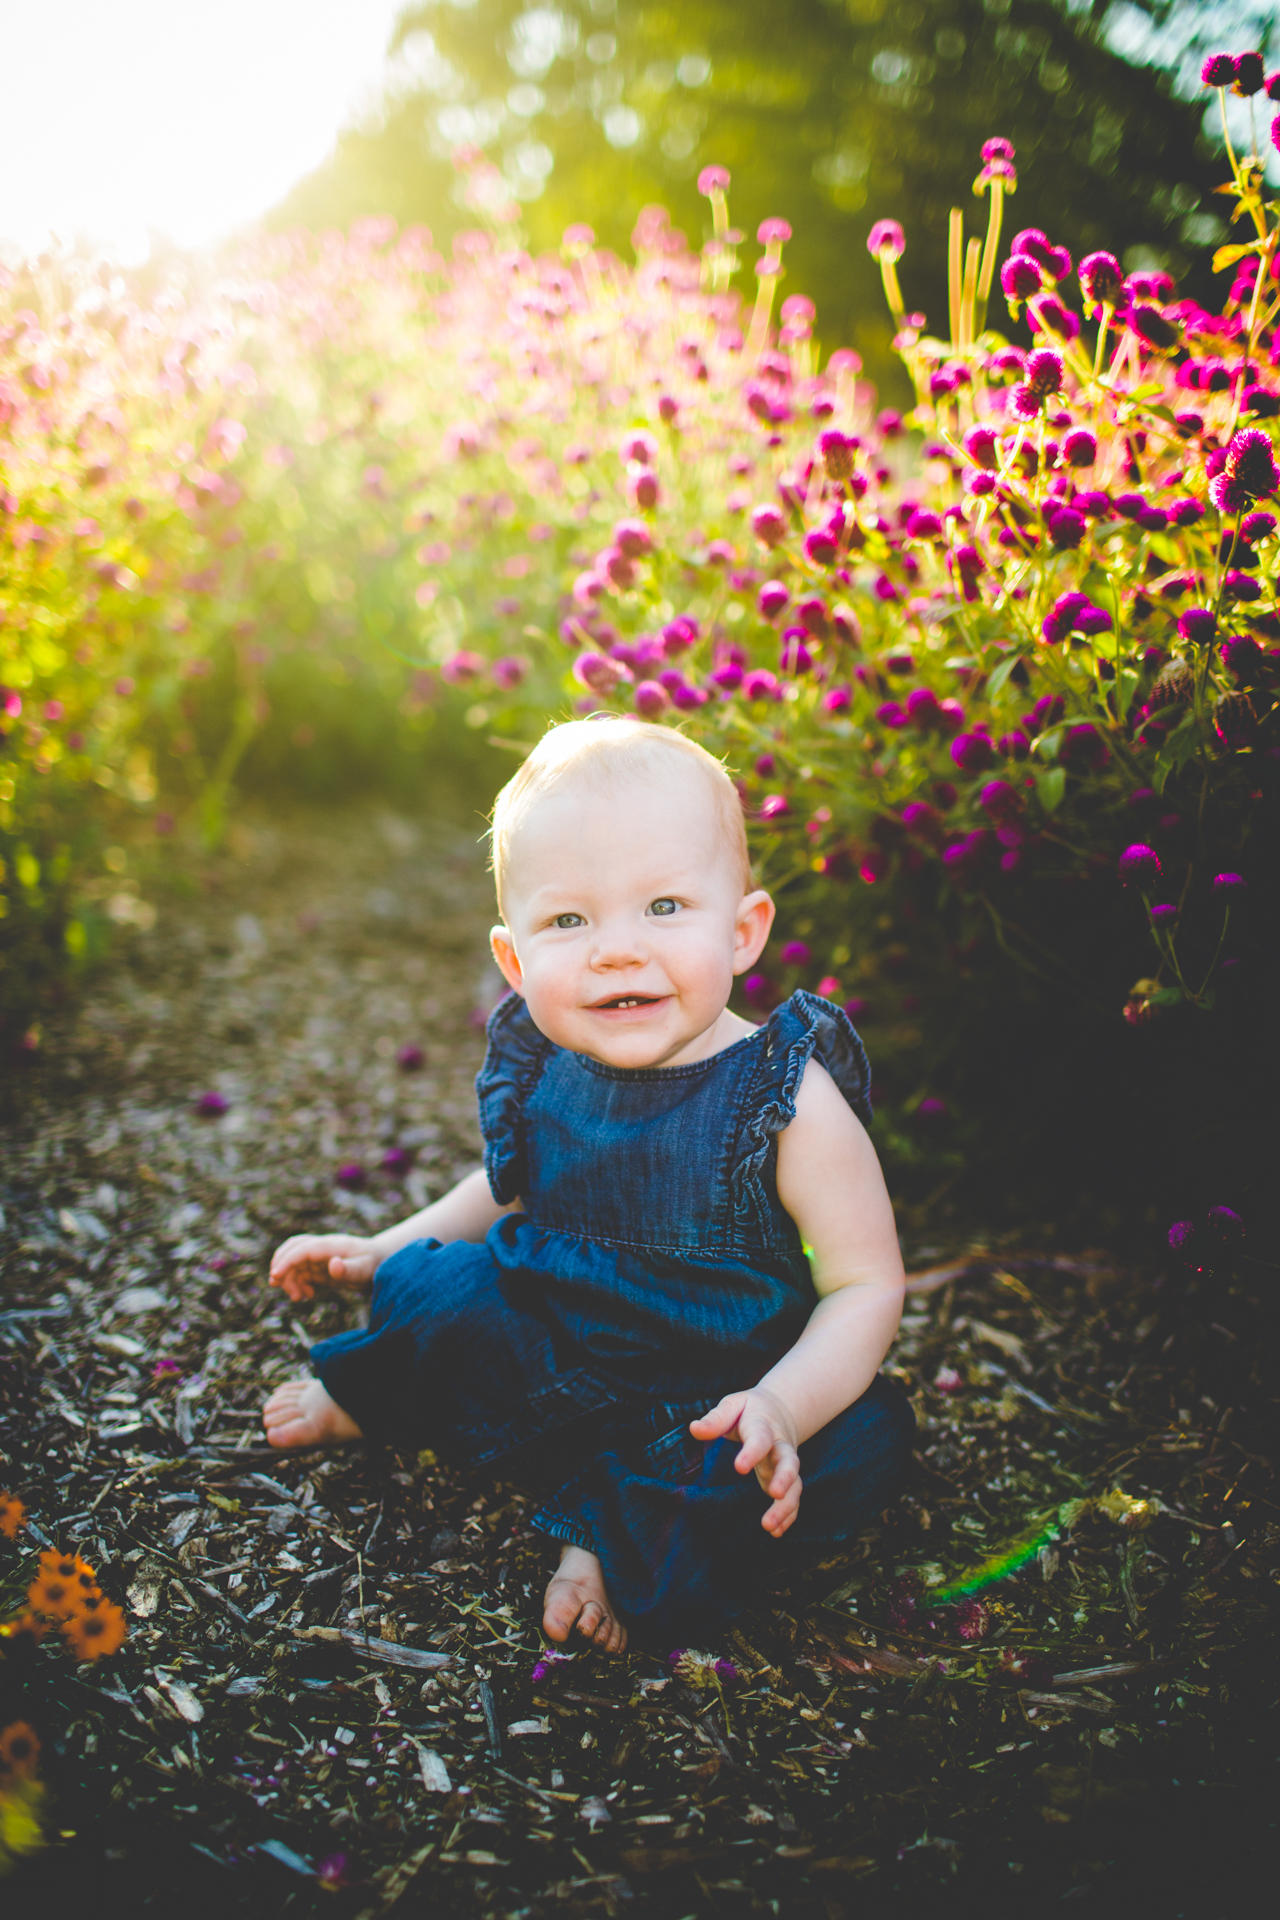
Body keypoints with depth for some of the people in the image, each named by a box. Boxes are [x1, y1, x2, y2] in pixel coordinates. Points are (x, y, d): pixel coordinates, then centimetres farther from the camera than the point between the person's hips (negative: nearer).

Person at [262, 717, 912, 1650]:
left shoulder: (790, 1100, -22)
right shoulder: (539, 1073, -7)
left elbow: (866, 1286, -18)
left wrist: (781, 1409, -34)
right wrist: (380, 1251, 9)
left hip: (719, 1391, -3)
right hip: (556, 1355, 3)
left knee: (860, 1442, -29)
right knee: (429, 1287, -12)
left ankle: (611, 1533, -18)